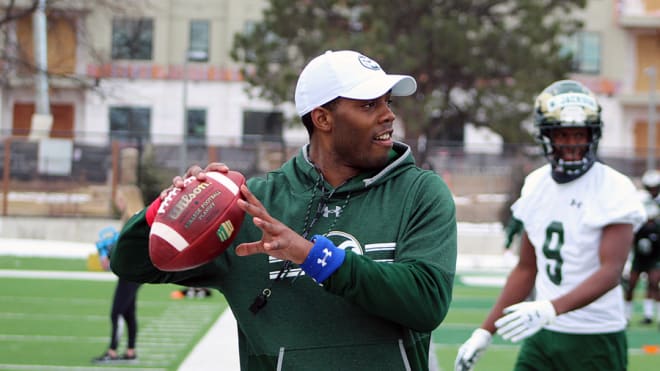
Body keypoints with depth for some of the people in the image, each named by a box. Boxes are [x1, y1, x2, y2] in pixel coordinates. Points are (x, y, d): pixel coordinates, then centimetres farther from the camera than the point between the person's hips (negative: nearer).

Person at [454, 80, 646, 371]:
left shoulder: (613, 190, -11)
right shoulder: (536, 185, 8)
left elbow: (610, 272, -21)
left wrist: (549, 309, -34)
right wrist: (485, 332, 13)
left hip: (596, 343, -5)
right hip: (543, 336, 5)